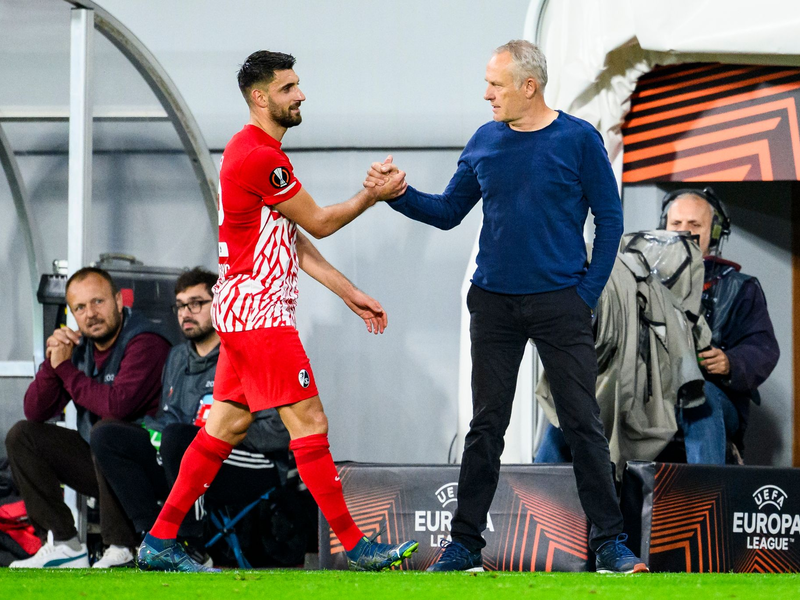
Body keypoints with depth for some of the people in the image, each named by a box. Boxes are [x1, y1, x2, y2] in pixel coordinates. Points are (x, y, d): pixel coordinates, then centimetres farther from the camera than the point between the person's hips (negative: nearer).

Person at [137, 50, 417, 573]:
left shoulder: (251, 151, 17)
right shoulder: (261, 157, -17)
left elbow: (295, 241, 18)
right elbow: (319, 223, -9)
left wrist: (350, 294, 16)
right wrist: (375, 195, 3)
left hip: (242, 310, 10)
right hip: (259, 312, -10)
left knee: (227, 425, 11)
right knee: (309, 423, -7)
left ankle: (161, 541, 12)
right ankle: (354, 545, -3)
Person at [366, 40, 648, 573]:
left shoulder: (579, 140, -5)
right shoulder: (485, 142, 6)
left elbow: (610, 219, -1)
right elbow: (448, 211, 13)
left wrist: (589, 293, -6)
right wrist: (398, 193, -3)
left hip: (560, 304, -3)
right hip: (494, 304, 3)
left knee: (583, 425, -3)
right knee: (486, 427, 7)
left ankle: (610, 543, 3)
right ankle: (465, 544, 12)